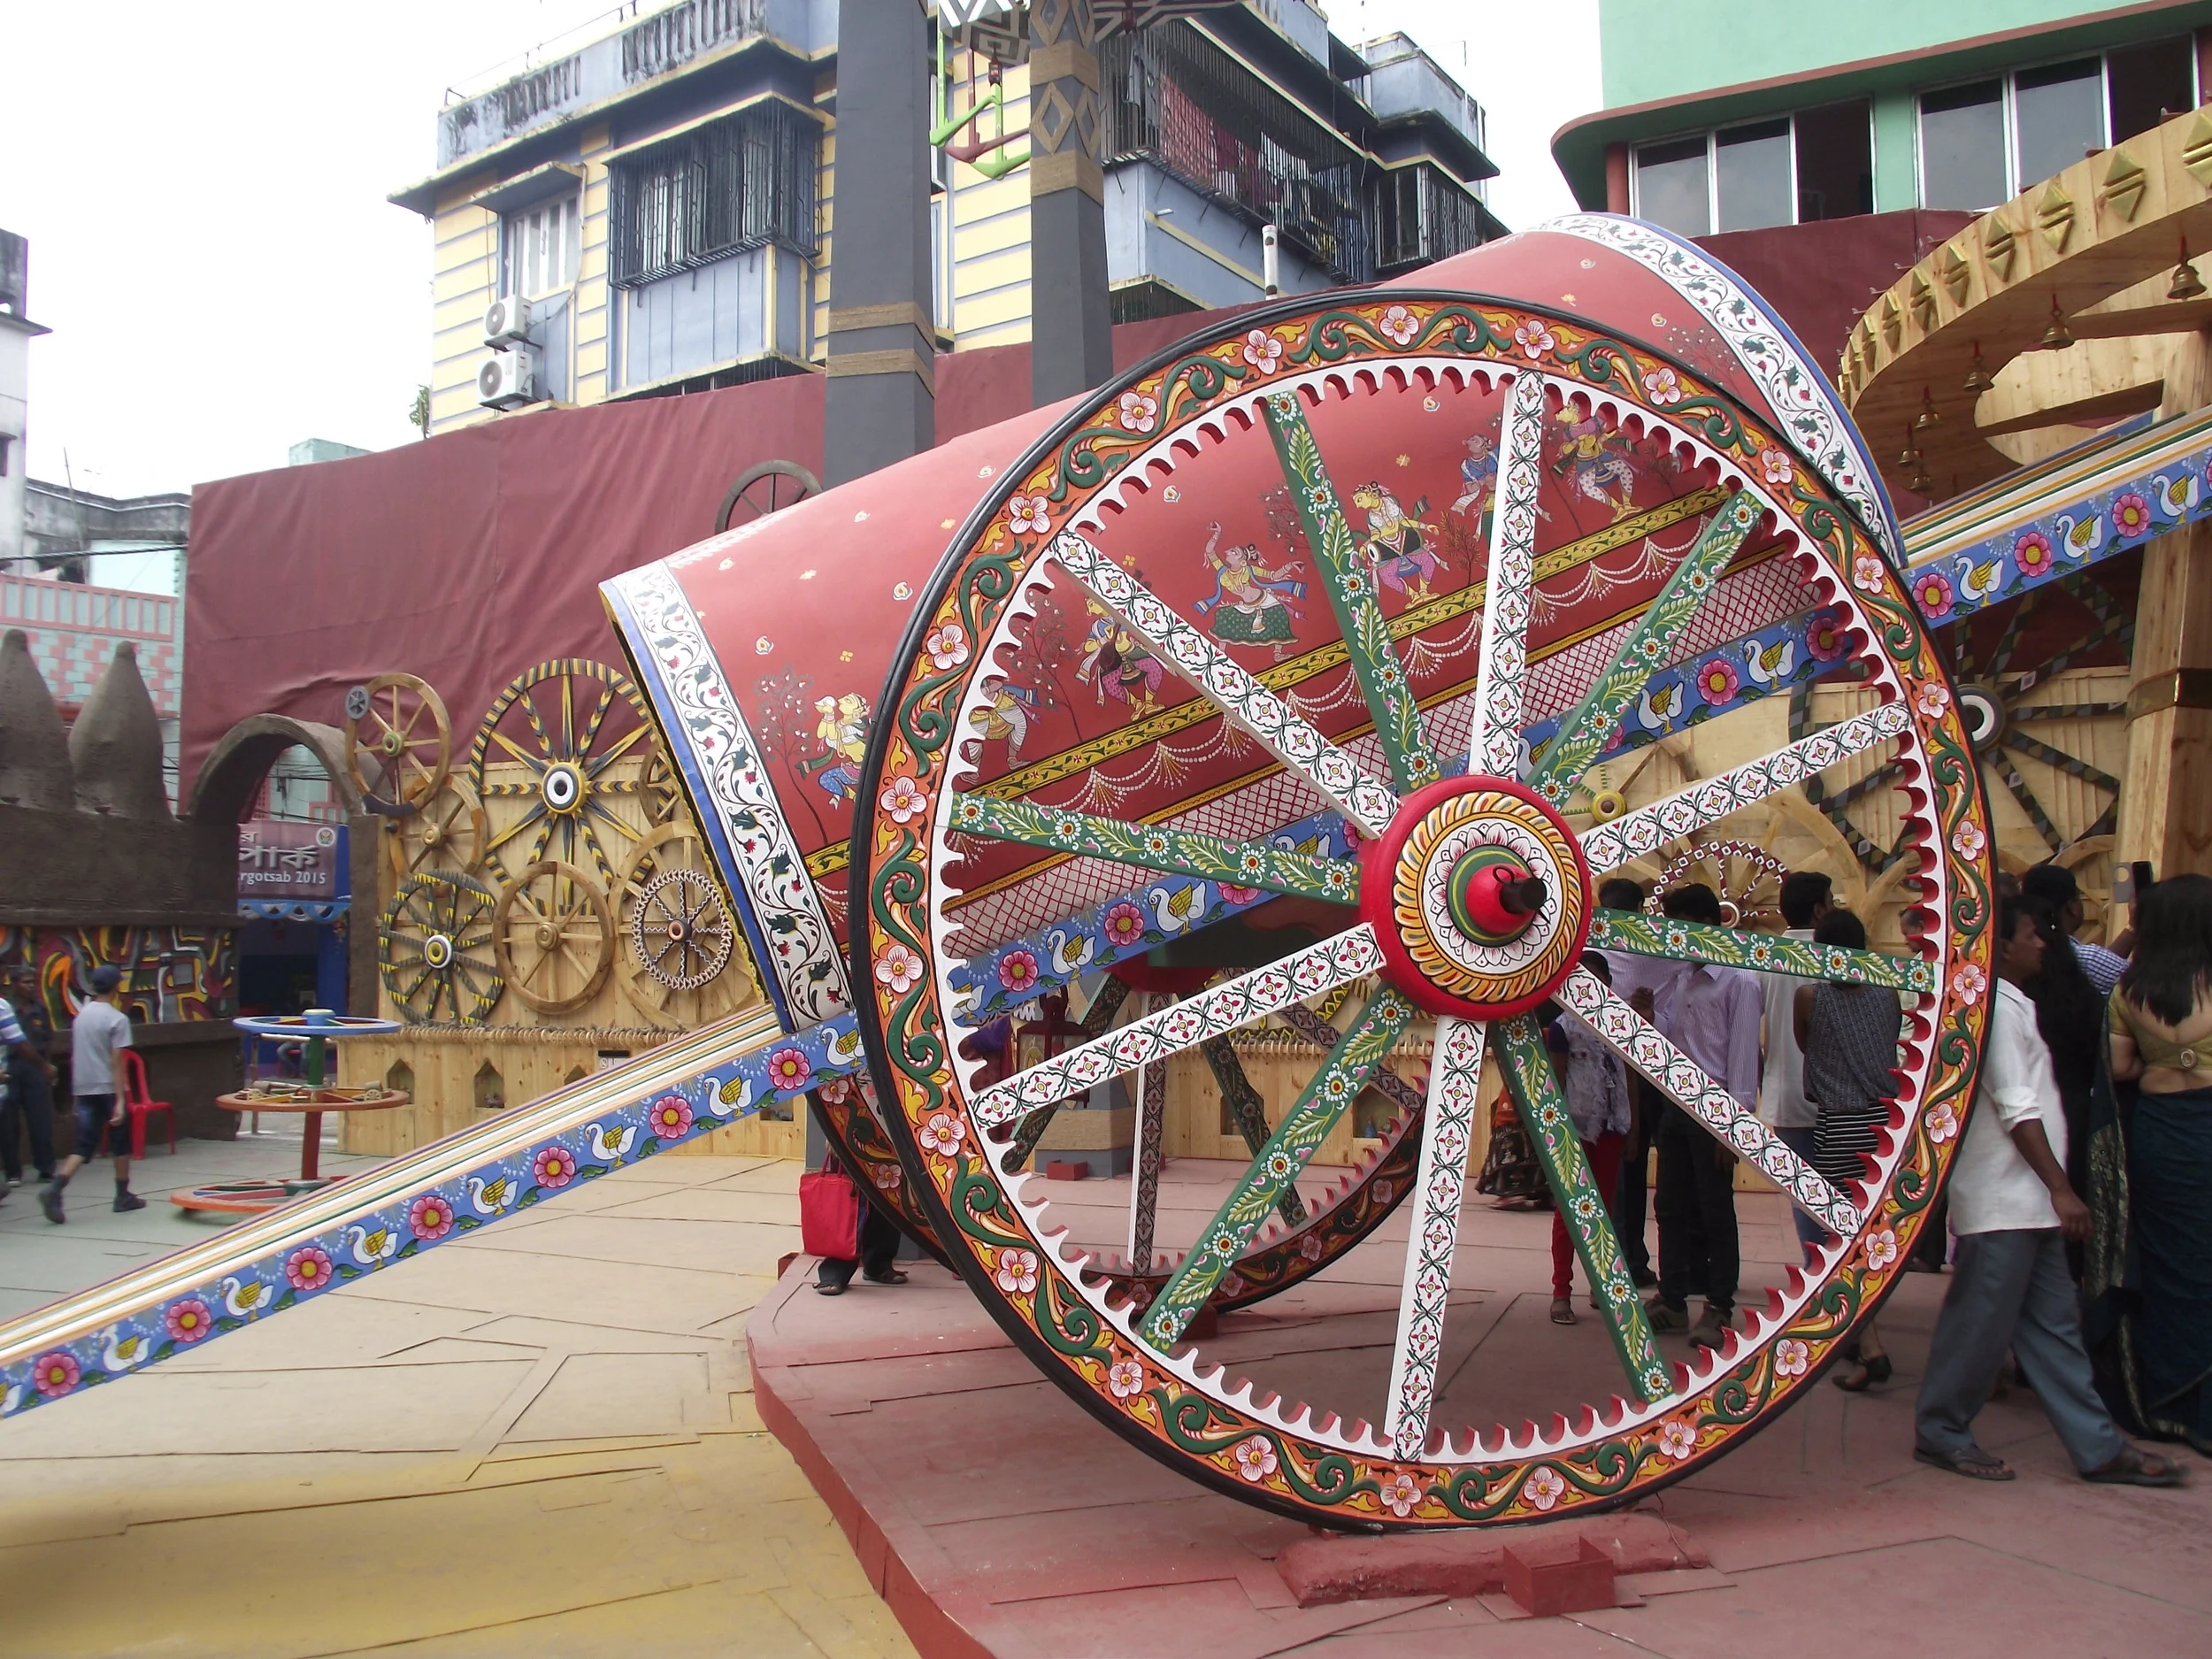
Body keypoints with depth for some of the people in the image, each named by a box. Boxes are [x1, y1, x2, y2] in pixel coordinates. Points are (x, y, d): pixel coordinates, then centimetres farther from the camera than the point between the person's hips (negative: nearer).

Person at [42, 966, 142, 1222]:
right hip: (108, 1089, -5)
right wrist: (120, 1100, -15)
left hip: (83, 1090, 5)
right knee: (121, 1142, 11)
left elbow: (75, 1056, 14)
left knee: (84, 1147, 4)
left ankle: (54, 1188, -17)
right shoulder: (117, 1019, -11)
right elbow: (116, 1062, -15)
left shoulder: (80, 1015, 8)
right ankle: (123, 1195, 19)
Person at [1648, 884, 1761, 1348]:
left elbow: (1743, 1054, -12)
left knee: (1715, 1213, 0)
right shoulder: (1679, 979, 15)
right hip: (1676, 1103, 7)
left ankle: (1719, 1309, 9)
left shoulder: (1738, 981, -8)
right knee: (1671, 1208, 11)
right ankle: (1673, 1301, 20)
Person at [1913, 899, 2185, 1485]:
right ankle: (1942, 1433, 9)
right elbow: (2018, 1109, -19)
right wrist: (2061, 1188, -18)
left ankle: (2098, 1447, 17)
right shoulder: (1997, 1008, -15)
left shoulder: (2010, 1005, 18)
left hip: (2028, 1203, 10)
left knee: (2053, 1324, 12)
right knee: (1981, 1320, -2)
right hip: (2002, 1201, -10)